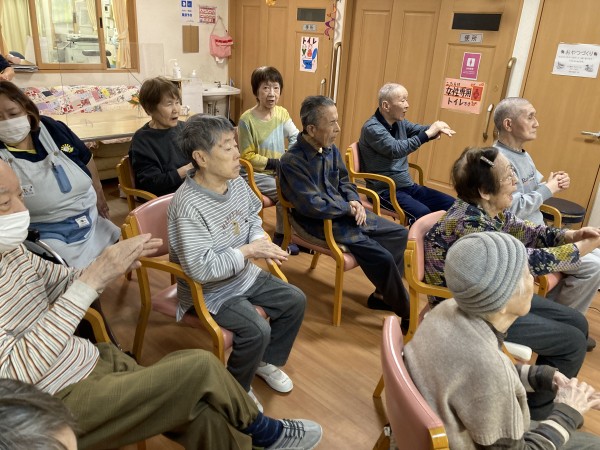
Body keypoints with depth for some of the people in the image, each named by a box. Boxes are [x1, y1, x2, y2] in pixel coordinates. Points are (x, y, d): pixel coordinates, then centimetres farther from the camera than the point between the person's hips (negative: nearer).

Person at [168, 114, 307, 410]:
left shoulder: (236, 182, -5)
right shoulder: (187, 206, -30)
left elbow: (253, 218, 12)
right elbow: (201, 268, -34)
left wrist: (260, 240, -10)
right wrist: (248, 252, -27)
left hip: (245, 275, 8)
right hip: (211, 291, -8)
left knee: (295, 300, 6)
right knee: (257, 330, -23)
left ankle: (266, 362, 29)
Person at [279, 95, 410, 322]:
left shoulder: (331, 149, 2)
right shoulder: (292, 161, -22)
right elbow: (313, 205, -26)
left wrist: (355, 201, -7)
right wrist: (350, 209, -17)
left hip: (346, 212, 9)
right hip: (322, 222, -9)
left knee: (399, 233, 8)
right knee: (382, 257, -17)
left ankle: (383, 295, 16)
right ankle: (406, 312, 6)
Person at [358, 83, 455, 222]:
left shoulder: (399, 122, 10)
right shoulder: (372, 128, -17)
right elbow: (396, 149, -29)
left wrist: (437, 128, -16)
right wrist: (428, 133, -27)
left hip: (408, 185, 9)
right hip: (385, 190, -9)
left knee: (450, 204, 3)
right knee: (422, 213, -31)